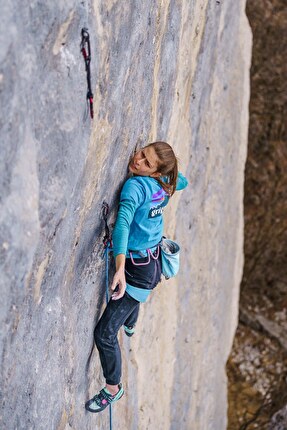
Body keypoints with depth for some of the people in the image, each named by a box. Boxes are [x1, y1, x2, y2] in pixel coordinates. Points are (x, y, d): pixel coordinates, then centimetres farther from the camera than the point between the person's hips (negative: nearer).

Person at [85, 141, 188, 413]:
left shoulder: (135, 185, -26)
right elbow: (182, 181, 22)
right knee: (131, 297, 43)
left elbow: (123, 222, -43)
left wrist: (120, 267, -54)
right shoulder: (165, 185, -3)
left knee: (104, 334, -2)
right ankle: (130, 326, 76)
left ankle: (113, 390, 17)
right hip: (155, 260, 10)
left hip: (139, 268, -10)